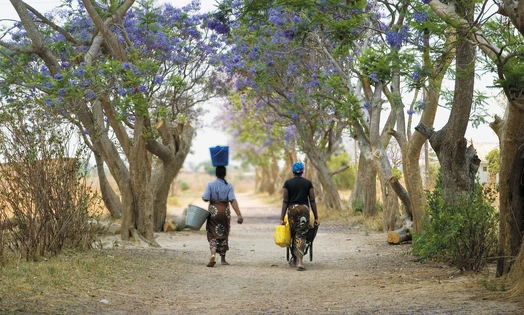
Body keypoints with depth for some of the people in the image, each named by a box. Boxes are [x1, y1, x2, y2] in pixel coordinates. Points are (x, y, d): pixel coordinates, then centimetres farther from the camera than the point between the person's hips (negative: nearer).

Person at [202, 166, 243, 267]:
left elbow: (205, 199, -12)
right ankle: (223, 259, 24)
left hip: (213, 211, -1)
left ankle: (213, 255, -22)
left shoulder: (210, 184, -6)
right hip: (225, 211, 1)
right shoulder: (229, 186, -5)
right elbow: (233, 201, -13)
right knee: (223, 235, 15)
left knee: (213, 235, 3)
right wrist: (239, 215, -15)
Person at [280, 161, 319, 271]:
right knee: (301, 236, -2)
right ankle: (299, 261, -15)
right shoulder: (308, 183, 6)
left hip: (292, 209, 0)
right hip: (304, 209, 0)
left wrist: (282, 218, 1)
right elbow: (312, 201, 4)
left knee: (293, 235, 17)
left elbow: (285, 201, 1)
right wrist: (316, 217, 7)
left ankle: (294, 259, 28)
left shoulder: (288, 183, 5)